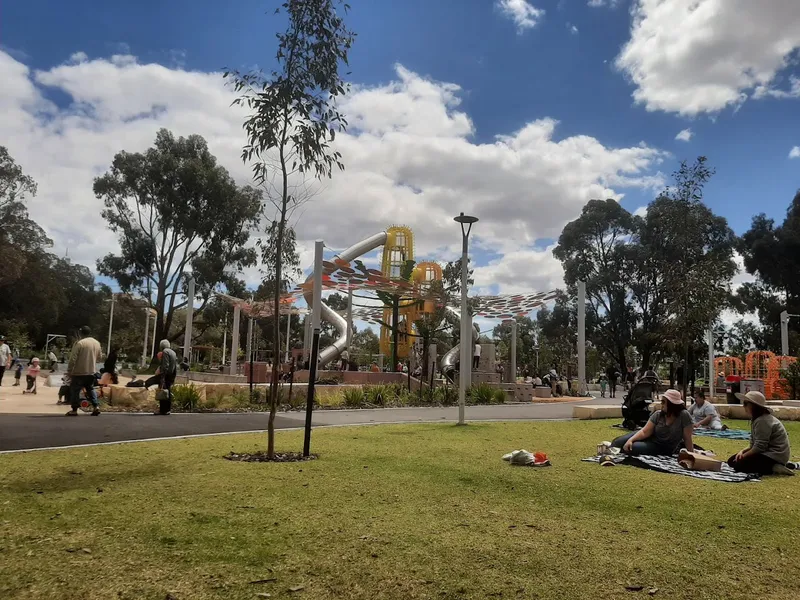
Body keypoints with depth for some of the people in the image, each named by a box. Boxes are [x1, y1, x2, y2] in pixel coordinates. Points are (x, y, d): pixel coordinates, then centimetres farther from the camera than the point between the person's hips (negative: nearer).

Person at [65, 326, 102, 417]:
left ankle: (74, 410, 8)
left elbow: (73, 359, -14)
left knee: (75, 390, 6)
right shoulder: (97, 343, 7)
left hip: (79, 372, -6)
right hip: (91, 372, 6)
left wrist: (69, 371, -8)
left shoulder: (79, 343, -13)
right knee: (90, 389, 19)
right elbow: (99, 358, 15)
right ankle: (96, 406, 8)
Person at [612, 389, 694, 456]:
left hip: (665, 449, -4)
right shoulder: (658, 414, -9)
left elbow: (687, 439, -16)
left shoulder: (684, 416, -21)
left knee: (632, 448, -23)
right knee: (619, 442, -11)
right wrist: (631, 439, -27)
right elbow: (645, 432, -13)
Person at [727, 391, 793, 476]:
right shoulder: (755, 419, 12)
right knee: (732, 461, 6)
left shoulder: (762, 421, -20)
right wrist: (742, 452, -5)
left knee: (738, 465, -20)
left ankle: (773, 468, -14)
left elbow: (759, 447, -23)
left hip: (774, 456, -11)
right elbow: (753, 445, 13)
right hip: (768, 453, 11)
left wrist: (743, 456, -12)